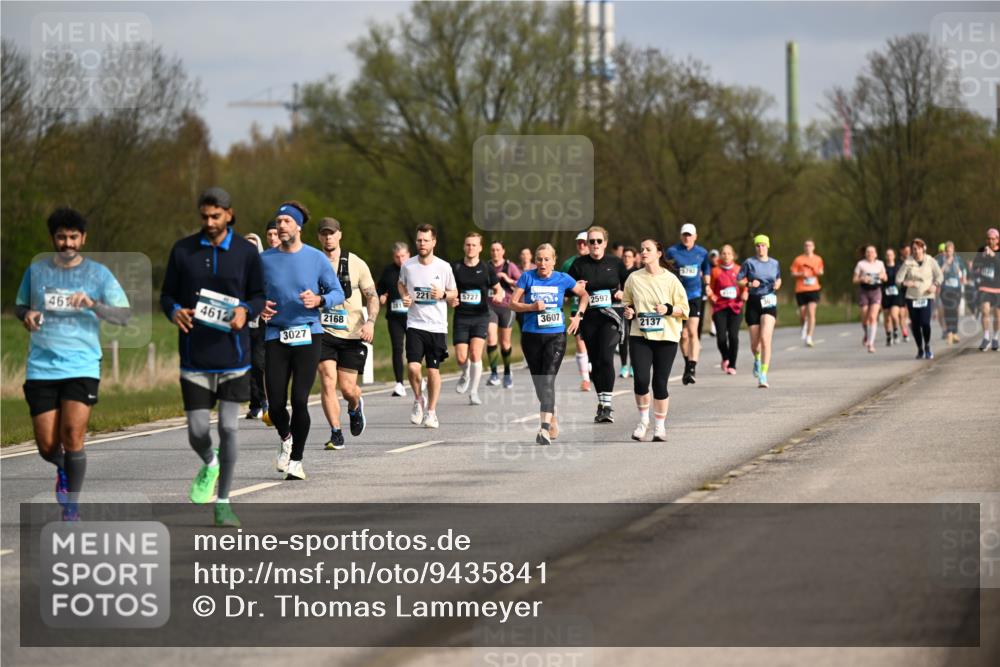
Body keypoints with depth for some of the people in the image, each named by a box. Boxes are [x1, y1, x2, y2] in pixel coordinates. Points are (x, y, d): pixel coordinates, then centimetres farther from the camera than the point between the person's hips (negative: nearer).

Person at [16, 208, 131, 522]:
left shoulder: (98, 273, 4)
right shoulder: (36, 270, 10)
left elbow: (124, 314, -2)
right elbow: (19, 306, 22)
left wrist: (92, 304, -19)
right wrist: (27, 314, -2)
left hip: (82, 367, -2)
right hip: (41, 368, 2)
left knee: (73, 434, -18)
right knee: (47, 446, -1)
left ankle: (71, 508, -3)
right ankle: (63, 472, 36)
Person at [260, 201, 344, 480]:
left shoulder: (316, 258, 2)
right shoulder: (265, 259, 6)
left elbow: (338, 293, 7)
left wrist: (318, 300, -13)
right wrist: (259, 307, -6)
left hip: (308, 334, -2)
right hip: (275, 336, 2)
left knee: (299, 400, -12)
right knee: (275, 404, -5)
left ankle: (296, 460, 5)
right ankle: (286, 439, 30)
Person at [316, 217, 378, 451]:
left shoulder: (356, 264, 0)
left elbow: (372, 296, 2)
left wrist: (370, 322, -14)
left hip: (352, 334, 0)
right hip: (323, 333, 0)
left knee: (347, 388, 0)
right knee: (328, 382, -15)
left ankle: (355, 406, 37)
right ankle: (336, 433, -8)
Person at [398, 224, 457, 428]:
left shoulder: (444, 267, -2)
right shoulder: (407, 265, 1)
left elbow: (454, 293, 9)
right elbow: (401, 284, 21)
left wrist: (443, 294, -12)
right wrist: (404, 296, 0)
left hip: (437, 326, 0)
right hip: (415, 325, 0)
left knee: (433, 370, 3)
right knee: (413, 367, -14)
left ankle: (431, 411, 18)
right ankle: (418, 399, 14)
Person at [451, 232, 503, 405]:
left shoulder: (486, 269, 3)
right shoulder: (456, 268, 3)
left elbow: (499, 289, 12)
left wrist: (498, 296, -11)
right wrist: (450, 301, -11)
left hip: (481, 316, -1)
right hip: (461, 317, 1)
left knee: (475, 353, -15)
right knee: (461, 358, -6)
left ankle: (474, 392, -2)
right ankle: (466, 375, 31)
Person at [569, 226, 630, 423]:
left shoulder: (615, 263, 3)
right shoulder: (580, 264, 4)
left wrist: (622, 293, -6)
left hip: (610, 317, -2)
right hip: (588, 318, 2)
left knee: (605, 358, -17)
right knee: (595, 361, 6)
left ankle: (607, 405, -17)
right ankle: (602, 404, 17)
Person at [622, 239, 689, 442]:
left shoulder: (670, 279, -2)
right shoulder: (634, 278, 5)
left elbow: (684, 310, 2)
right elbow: (627, 303, 19)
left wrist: (668, 309, -17)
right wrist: (628, 312, -3)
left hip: (666, 337, -1)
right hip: (640, 336, 1)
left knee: (660, 383, 0)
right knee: (640, 379, -14)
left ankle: (660, 426, 16)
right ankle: (643, 420, 8)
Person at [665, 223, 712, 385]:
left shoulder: (702, 253, 5)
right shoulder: (672, 251, 0)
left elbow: (706, 270, 23)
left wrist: (707, 284, 14)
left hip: (694, 295, 0)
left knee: (692, 332, -14)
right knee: (683, 335, 5)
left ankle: (692, 368, -18)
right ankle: (687, 365, 24)